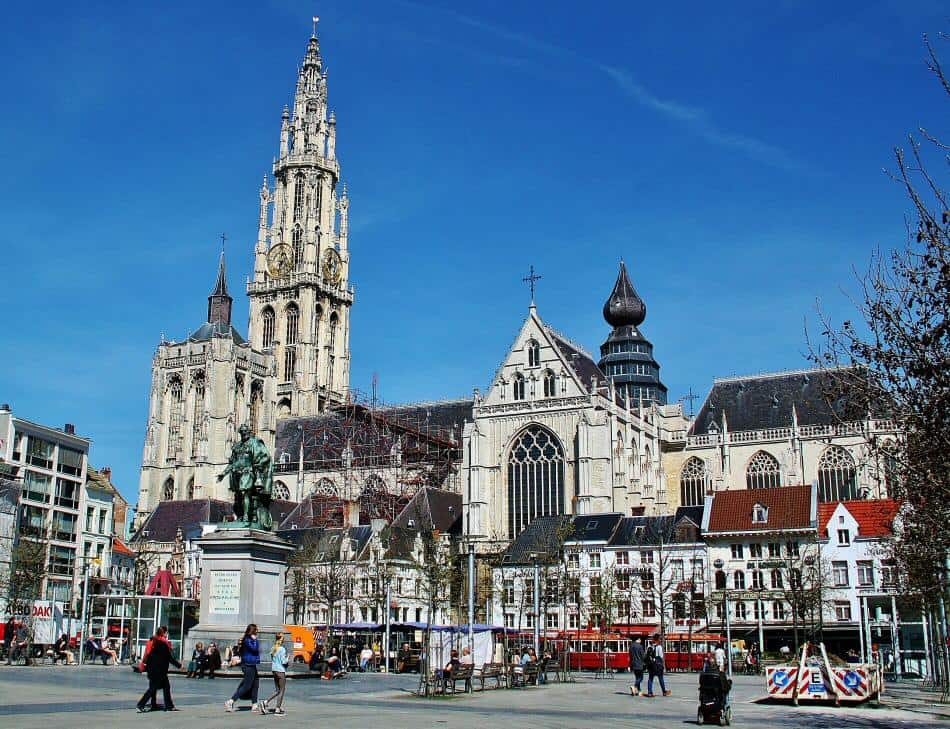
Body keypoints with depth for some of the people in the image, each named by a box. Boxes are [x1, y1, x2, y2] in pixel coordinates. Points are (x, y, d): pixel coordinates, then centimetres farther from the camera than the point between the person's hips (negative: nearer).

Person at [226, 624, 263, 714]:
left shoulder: (250, 640, 14)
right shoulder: (247, 640, -15)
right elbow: (254, 649, -26)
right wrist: (254, 640, -18)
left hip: (252, 666, 10)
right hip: (248, 666, -10)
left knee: (255, 685, 11)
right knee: (246, 686, -8)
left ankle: (254, 705, 16)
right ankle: (230, 701, -6)